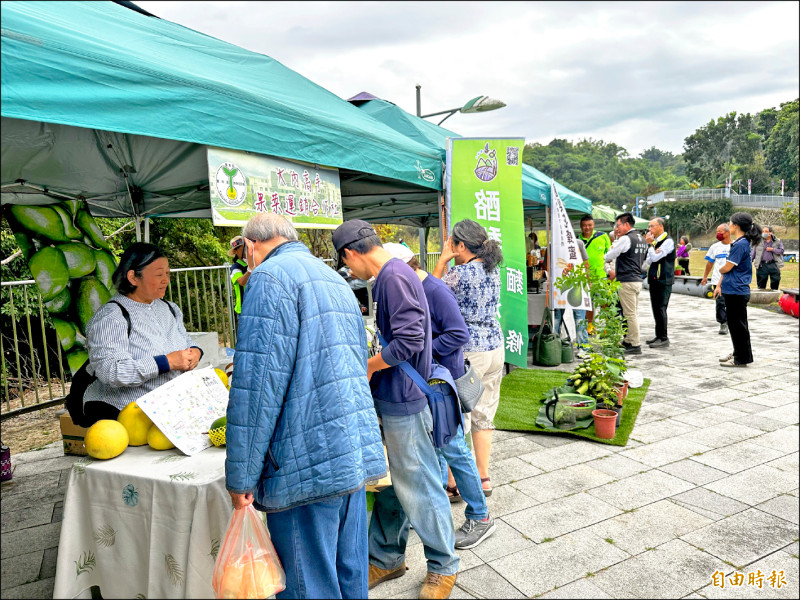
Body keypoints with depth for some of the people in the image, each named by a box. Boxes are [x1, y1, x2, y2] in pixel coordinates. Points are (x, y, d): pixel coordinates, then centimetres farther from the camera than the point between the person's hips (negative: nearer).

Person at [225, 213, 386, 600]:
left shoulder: (271, 276, -9)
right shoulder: (336, 280, 20)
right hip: (357, 451, 9)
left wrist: (241, 479, -9)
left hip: (308, 466, -9)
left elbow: (258, 385, -16)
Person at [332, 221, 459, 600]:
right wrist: (370, 364, 14)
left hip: (405, 403, -10)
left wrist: (368, 366, -13)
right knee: (390, 484, 20)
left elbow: (409, 340, -26)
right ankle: (386, 558, 36)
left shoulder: (394, 277, -19)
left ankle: (443, 566, 26)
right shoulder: (388, 276, 12)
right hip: (392, 399, 10)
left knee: (419, 489, 6)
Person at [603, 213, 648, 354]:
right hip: (638, 279, 10)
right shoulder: (641, 239, 16)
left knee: (630, 314, -5)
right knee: (633, 313, 15)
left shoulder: (626, 239, -13)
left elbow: (608, 257, -11)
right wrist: (617, 271, 28)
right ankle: (628, 340, 25)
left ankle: (635, 345, -2)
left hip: (627, 282, -9)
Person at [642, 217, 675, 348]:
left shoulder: (668, 241, -11)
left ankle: (664, 338, -1)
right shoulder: (654, 241, 15)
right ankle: (659, 336, 19)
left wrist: (649, 244, -11)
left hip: (664, 280, -9)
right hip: (654, 279, 9)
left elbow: (655, 257, -18)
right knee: (656, 308, 12)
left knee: (660, 309, -8)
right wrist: (643, 267, 3)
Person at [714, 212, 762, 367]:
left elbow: (727, 267, -19)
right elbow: (729, 267, 16)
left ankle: (742, 358, 8)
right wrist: (719, 285, 16)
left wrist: (720, 269, 4)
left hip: (737, 292, -10)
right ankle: (738, 353, 29)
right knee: (735, 324, 18)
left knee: (738, 325, -1)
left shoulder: (740, 244, -18)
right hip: (732, 290, 10)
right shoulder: (740, 243, 13)